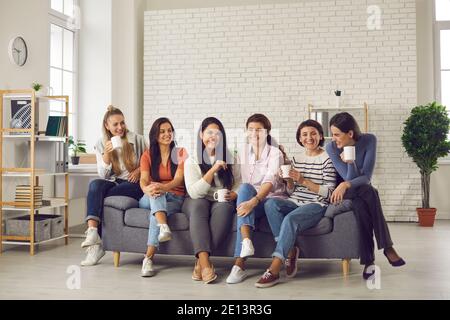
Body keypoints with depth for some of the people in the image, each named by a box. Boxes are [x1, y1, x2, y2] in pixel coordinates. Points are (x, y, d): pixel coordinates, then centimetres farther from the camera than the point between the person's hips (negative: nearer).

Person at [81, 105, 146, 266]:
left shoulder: (137, 140, 3)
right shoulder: (101, 144, 8)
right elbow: (103, 175, 3)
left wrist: (139, 170, -7)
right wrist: (107, 153, -13)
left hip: (133, 184, -3)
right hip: (113, 182, 3)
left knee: (99, 198, -27)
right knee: (95, 184, -32)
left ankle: (97, 244, -19)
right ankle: (92, 232, -42)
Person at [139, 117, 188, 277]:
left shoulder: (181, 153, 7)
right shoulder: (148, 155, 11)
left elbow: (179, 179, -9)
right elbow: (144, 179, -7)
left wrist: (163, 188, -33)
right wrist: (147, 189, -34)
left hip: (174, 199, -1)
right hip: (150, 199, 1)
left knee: (155, 214, -34)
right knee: (155, 192, -35)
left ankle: (149, 258, -39)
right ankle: (164, 227, -59)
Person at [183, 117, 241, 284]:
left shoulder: (230, 159, 5)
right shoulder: (192, 161, -3)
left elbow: (239, 184, 8)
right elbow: (194, 192, -15)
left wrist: (234, 195, -16)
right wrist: (213, 170, -24)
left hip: (222, 202, 1)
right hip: (198, 202, -1)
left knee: (225, 207, -34)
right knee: (199, 205, -36)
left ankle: (200, 261, -34)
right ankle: (205, 262, -44)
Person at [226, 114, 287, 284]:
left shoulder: (275, 153, -6)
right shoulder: (244, 151, 9)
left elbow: (270, 181, -23)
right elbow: (242, 185, 13)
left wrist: (253, 201, -38)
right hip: (249, 199, 3)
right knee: (245, 187, -31)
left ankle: (240, 264, -37)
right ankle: (246, 241, -47)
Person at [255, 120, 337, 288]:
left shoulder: (327, 159, -1)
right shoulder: (297, 158, 16)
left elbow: (329, 193, -7)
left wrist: (304, 181, -16)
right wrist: (289, 180, -5)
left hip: (317, 205, -5)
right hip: (296, 202, 5)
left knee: (290, 219, -34)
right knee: (271, 203, -26)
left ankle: (273, 270, -33)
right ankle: (290, 250, -18)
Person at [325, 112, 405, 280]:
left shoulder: (369, 140, -15)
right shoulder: (331, 148, -17)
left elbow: (366, 177, -20)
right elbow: (349, 178, -19)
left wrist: (346, 185, -36)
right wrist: (350, 163, -37)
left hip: (362, 192, 1)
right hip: (343, 193, -1)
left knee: (361, 205, -35)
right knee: (369, 191, -33)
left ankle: (368, 260, -30)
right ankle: (387, 246, -29)